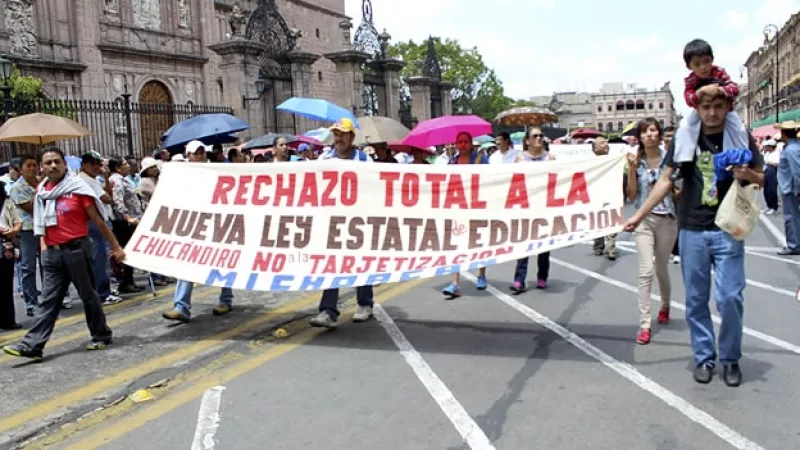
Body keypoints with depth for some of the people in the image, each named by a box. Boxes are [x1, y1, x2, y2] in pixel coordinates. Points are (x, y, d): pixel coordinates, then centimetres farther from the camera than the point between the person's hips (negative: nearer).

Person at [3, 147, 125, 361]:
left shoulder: (78, 187, -5)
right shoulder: (41, 191, 9)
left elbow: (99, 221, -3)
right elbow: (41, 223, 18)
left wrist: (116, 247, -2)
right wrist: (44, 248, 8)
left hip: (76, 249, -4)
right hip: (52, 253, 5)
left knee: (88, 296, 6)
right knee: (48, 300, 4)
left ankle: (101, 335, 20)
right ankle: (32, 345, 3)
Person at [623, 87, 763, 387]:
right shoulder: (684, 137, 1)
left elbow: (761, 179, 9)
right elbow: (666, 180, 4)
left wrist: (747, 175, -15)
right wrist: (639, 215, 0)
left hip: (728, 230, -1)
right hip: (692, 230, 1)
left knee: (730, 297, -4)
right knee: (695, 299, 6)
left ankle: (730, 358, 17)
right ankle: (704, 357, 21)